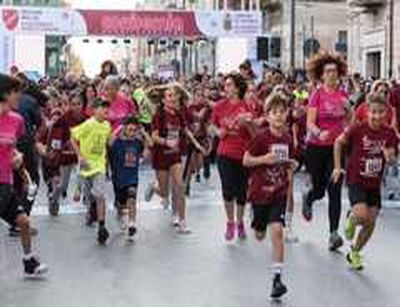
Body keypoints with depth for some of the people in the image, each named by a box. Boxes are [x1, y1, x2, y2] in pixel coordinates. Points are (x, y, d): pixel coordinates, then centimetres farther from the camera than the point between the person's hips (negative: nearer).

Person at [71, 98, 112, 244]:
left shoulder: (107, 125, 2)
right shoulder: (88, 124, -14)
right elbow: (73, 138, -10)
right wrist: (80, 156, -14)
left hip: (100, 164, 3)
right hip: (87, 164, -2)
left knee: (100, 195, -10)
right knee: (89, 196, 9)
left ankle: (101, 226, -9)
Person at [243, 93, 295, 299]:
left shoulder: (288, 138, 1)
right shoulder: (261, 137, -12)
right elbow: (246, 161, -10)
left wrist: (289, 168, 2)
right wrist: (264, 159, -23)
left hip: (279, 192, 1)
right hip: (260, 190, -1)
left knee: (277, 230, -15)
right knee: (260, 235, 14)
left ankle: (277, 278, -12)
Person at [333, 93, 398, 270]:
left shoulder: (389, 134, -7)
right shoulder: (358, 129, -16)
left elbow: (392, 160, -3)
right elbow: (339, 142, -1)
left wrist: (389, 157, -26)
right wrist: (337, 167, 0)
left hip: (374, 184, 4)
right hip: (356, 180, -4)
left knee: (371, 223, 7)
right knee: (362, 216, -23)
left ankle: (354, 253, 30)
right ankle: (351, 219, 15)